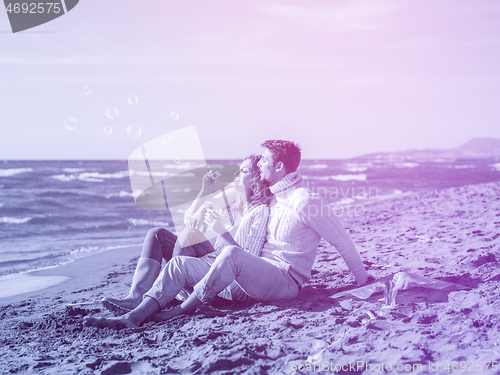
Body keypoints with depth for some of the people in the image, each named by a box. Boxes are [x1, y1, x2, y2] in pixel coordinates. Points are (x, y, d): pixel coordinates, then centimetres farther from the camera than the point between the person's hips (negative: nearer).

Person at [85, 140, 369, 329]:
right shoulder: (274, 197, 17)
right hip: (258, 274, 9)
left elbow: (340, 239, -5)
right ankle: (134, 316, -21)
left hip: (285, 281, -9)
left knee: (232, 256, -40)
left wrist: (363, 277, 1)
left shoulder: (305, 201, -10)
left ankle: (180, 311, -25)